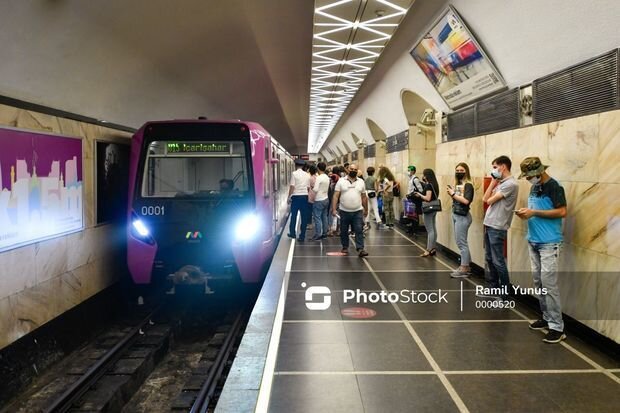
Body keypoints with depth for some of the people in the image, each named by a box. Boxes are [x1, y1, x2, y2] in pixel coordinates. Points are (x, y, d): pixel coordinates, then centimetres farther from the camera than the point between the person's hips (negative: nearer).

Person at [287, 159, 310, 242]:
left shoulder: (294, 174, -8)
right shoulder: (307, 175, 6)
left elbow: (292, 186, -12)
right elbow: (308, 187, 8)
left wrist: (289, 197, -4)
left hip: (296, 196, -3)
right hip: (305, 196, 3)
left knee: (293, 215, 11)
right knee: (304, 217, 5)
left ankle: (292, 233, 21)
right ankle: (302, 236, 7)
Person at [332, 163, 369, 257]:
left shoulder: (361, 182, 6)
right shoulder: (341, 181, -2)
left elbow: (364, 197, 11)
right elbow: (336, 196, -5)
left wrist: (366, 209, 12)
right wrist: (334, 209, -12)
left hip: (358, 211, 1)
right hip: (344, 211, -1)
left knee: (359, 231, -5)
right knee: (344, 231, 10)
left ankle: (360, 249, -4)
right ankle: (345, 247, 25)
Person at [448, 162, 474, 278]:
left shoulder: (468, 185, -12)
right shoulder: (457, 184, 12)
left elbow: (466, 201, -23)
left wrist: (453, 194, -15)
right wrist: (451, 193, -4)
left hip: (463, 216, -8)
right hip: (455, 215, 8)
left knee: (461, 243, -4)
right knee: (461, 242, 13)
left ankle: (464, 269, 3)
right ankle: (466, 266, 21)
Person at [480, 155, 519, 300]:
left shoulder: (510, 184, -15)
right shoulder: (500, 183, 13)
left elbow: (490, 200, -14)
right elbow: (485, 198, 10)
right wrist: (493, 182, 5)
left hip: (497, 228, -9)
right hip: (489, 225, 9)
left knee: (498, 261, -4)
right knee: (489, 259, 16)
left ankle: (504, 294, 6)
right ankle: (494, 288, 27)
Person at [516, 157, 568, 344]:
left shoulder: (553, 187, -10)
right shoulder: (534, 187, 14)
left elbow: (562, 211, -17)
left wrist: (534, 212, -18)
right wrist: (526, 213, 1)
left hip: (549, 243, -8)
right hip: (533, 242, 8)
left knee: (548, 284, -10)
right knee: (538, 281, 11)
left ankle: (557, 327, -4)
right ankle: (547, 317, 23)